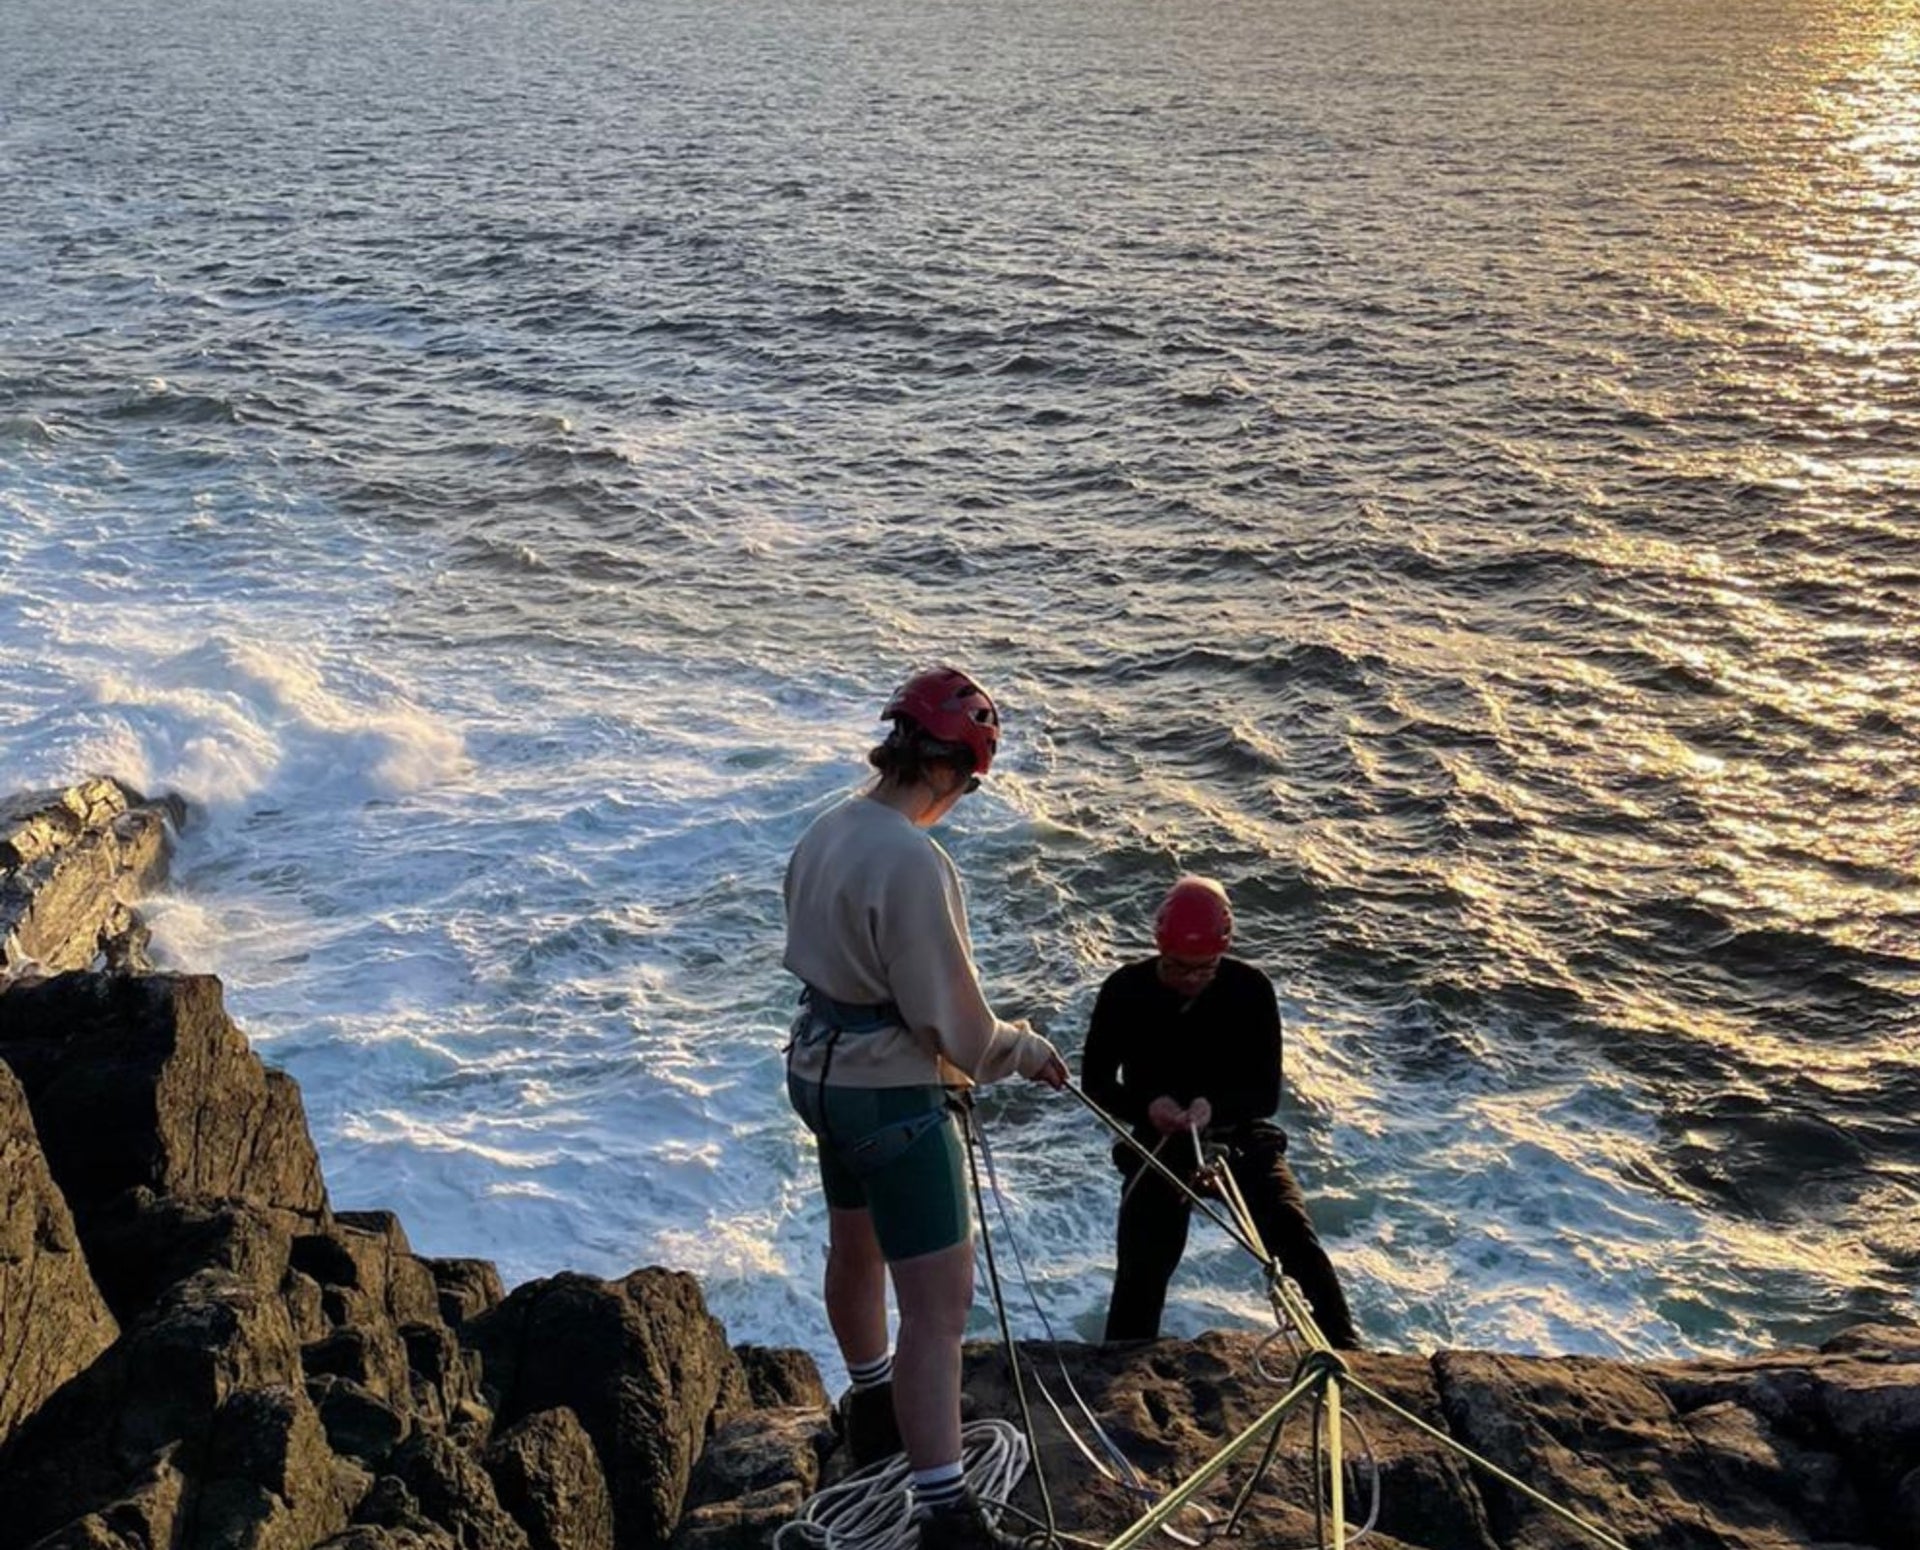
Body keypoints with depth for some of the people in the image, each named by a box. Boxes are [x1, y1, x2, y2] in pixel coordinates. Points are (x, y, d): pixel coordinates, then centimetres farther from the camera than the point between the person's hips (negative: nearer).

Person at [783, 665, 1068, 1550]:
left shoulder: (827, 831, 1)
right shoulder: (912, 862, -27)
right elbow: (954, 1020, -23)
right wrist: (1026, 1052, -3)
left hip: (824, 1069, 10)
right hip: (891, 1096, -10)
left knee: (855, 1249, 29)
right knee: (939, 1305, -4)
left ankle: (873, 1409, 52)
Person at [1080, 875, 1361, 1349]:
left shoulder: (1251, 990, -11)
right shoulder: (1125, 991, -10)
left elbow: (1267, 1093, -8)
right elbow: (1095, 1083, -2)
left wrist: (1215, 1107, -30)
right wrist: (1147, 1105, -24)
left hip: (1240, 1135, 0)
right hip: (1158, 1143, 0)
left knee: (1296, 1238, -18)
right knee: (1142, 1265, -15)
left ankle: (1346, 1352, -13)